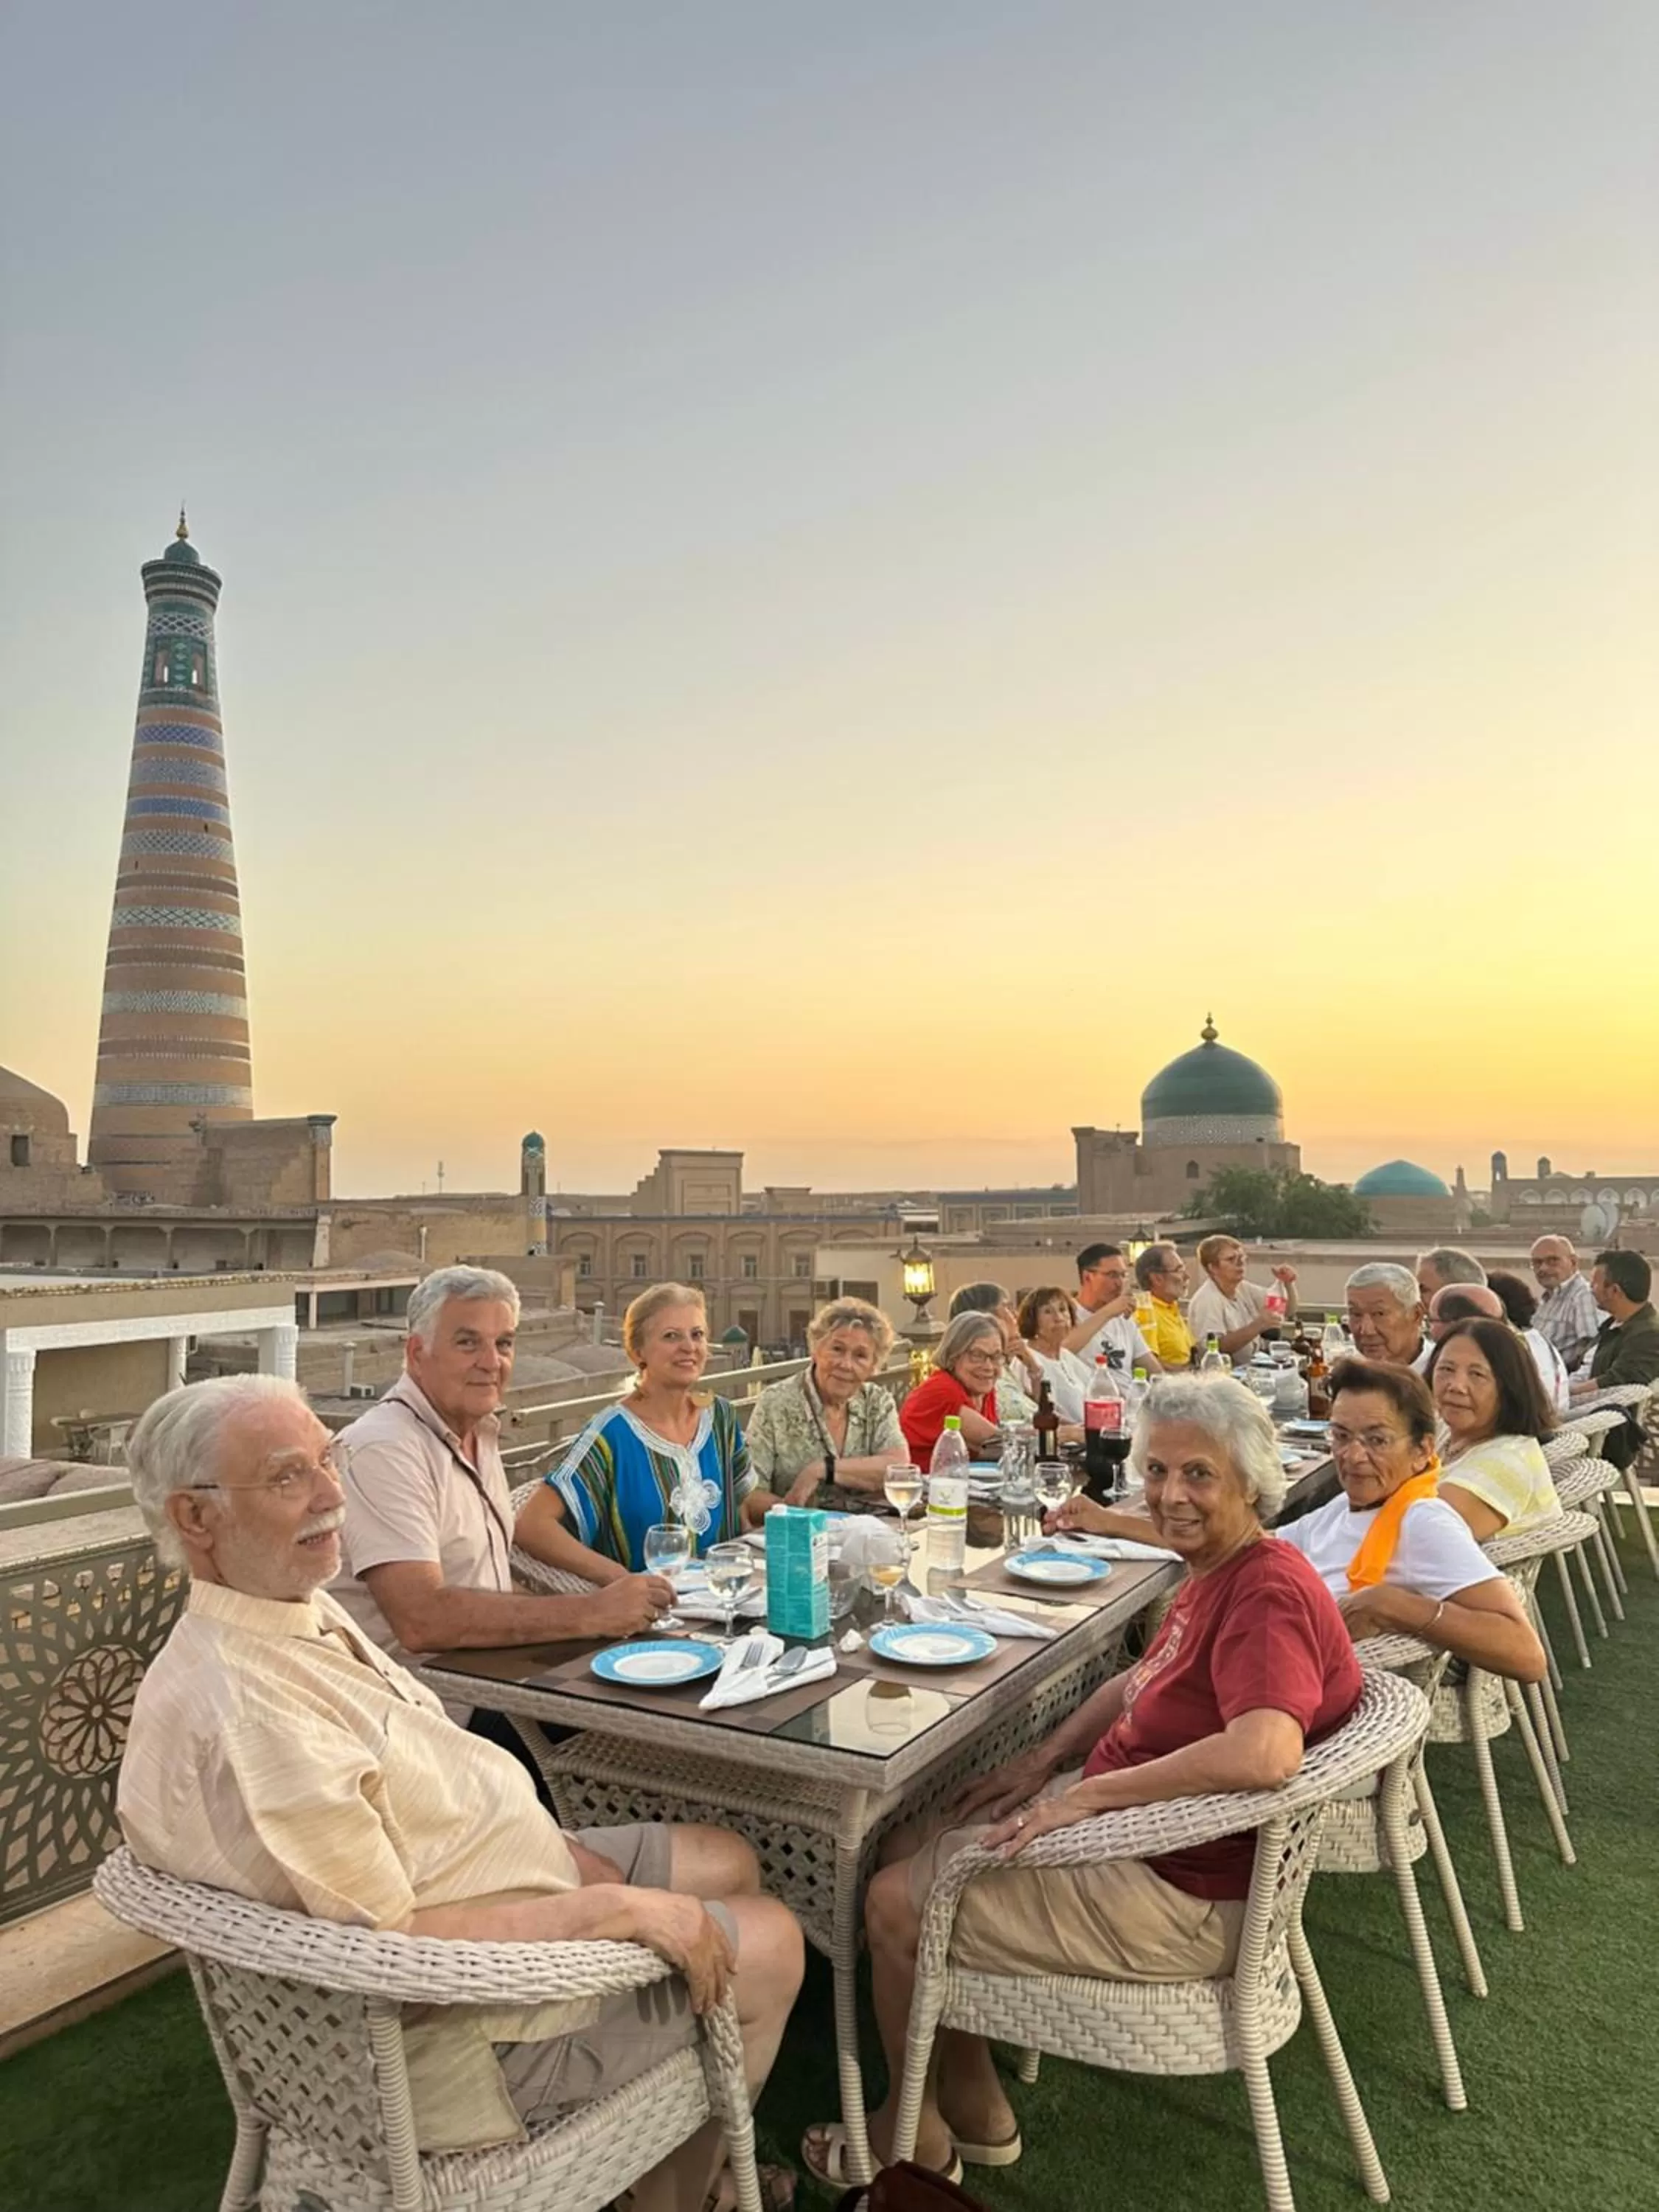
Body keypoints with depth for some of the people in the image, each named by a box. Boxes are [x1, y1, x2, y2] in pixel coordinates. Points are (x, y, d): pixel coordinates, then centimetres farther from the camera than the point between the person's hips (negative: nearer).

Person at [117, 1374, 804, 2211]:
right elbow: (391, 1940, -30)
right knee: (771, 1943, 4)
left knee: (730, 1861, 18)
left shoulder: (304, 1609, -2)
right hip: (458, 2025, -9)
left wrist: (553, 1848, 1)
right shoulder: (243, 1712, -33)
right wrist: (616, 1908, -24)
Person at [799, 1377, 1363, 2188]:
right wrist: (1043, 1760, 7)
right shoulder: (1218, 1574, 4)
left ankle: (912, 2131, 25)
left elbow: (1265, 1753, -42)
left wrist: (1086, 1794, -33)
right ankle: (975, 2103, 27)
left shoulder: (1268, 1591, -26)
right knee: (909, 1846, 15)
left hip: (1180, 1896, -10)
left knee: (893, 1903, -2)